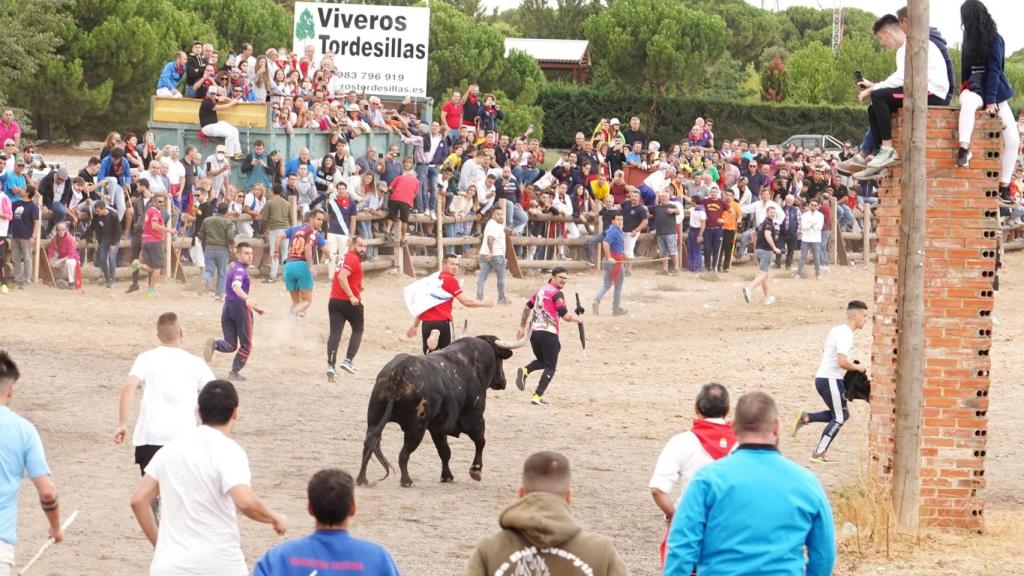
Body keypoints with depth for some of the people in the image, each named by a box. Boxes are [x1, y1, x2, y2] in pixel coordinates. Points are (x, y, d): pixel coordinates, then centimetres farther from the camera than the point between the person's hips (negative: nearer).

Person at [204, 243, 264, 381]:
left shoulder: (233, 268, 18)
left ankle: (215, 344, -22)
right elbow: (236, 286, -32)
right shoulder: (240, 270, -11)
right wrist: (247, 298, -50)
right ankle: (234, 372, 9)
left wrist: (254, 307, 36)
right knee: (246, 345, 9)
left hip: (228, 307, 8)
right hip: (240, 307, -8)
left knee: (230, 345, 7)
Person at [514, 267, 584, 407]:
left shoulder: (541, 290, 16)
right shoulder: (557, 294, -9)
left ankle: (525, 371, -3)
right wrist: (578, 319, 4)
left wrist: (522, 327, 34)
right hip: (549, 334, -7)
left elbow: (527, 307, 25)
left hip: (534, 332, 7)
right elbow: (566, 316, -16)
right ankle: (537, 396, -8)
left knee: (541, 361, 26)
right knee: (550, 367, 2)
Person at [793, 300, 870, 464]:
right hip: (831, 380, -9)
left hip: (822, 377, 9)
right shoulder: (845, 335, -19)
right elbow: (842, 362, -27)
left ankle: (805, 417, 10)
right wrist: (858, 368, -12)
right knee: (839, 418, 0)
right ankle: (819, 454, 0)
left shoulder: (837, 330, 13)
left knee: (842, 414, 17)